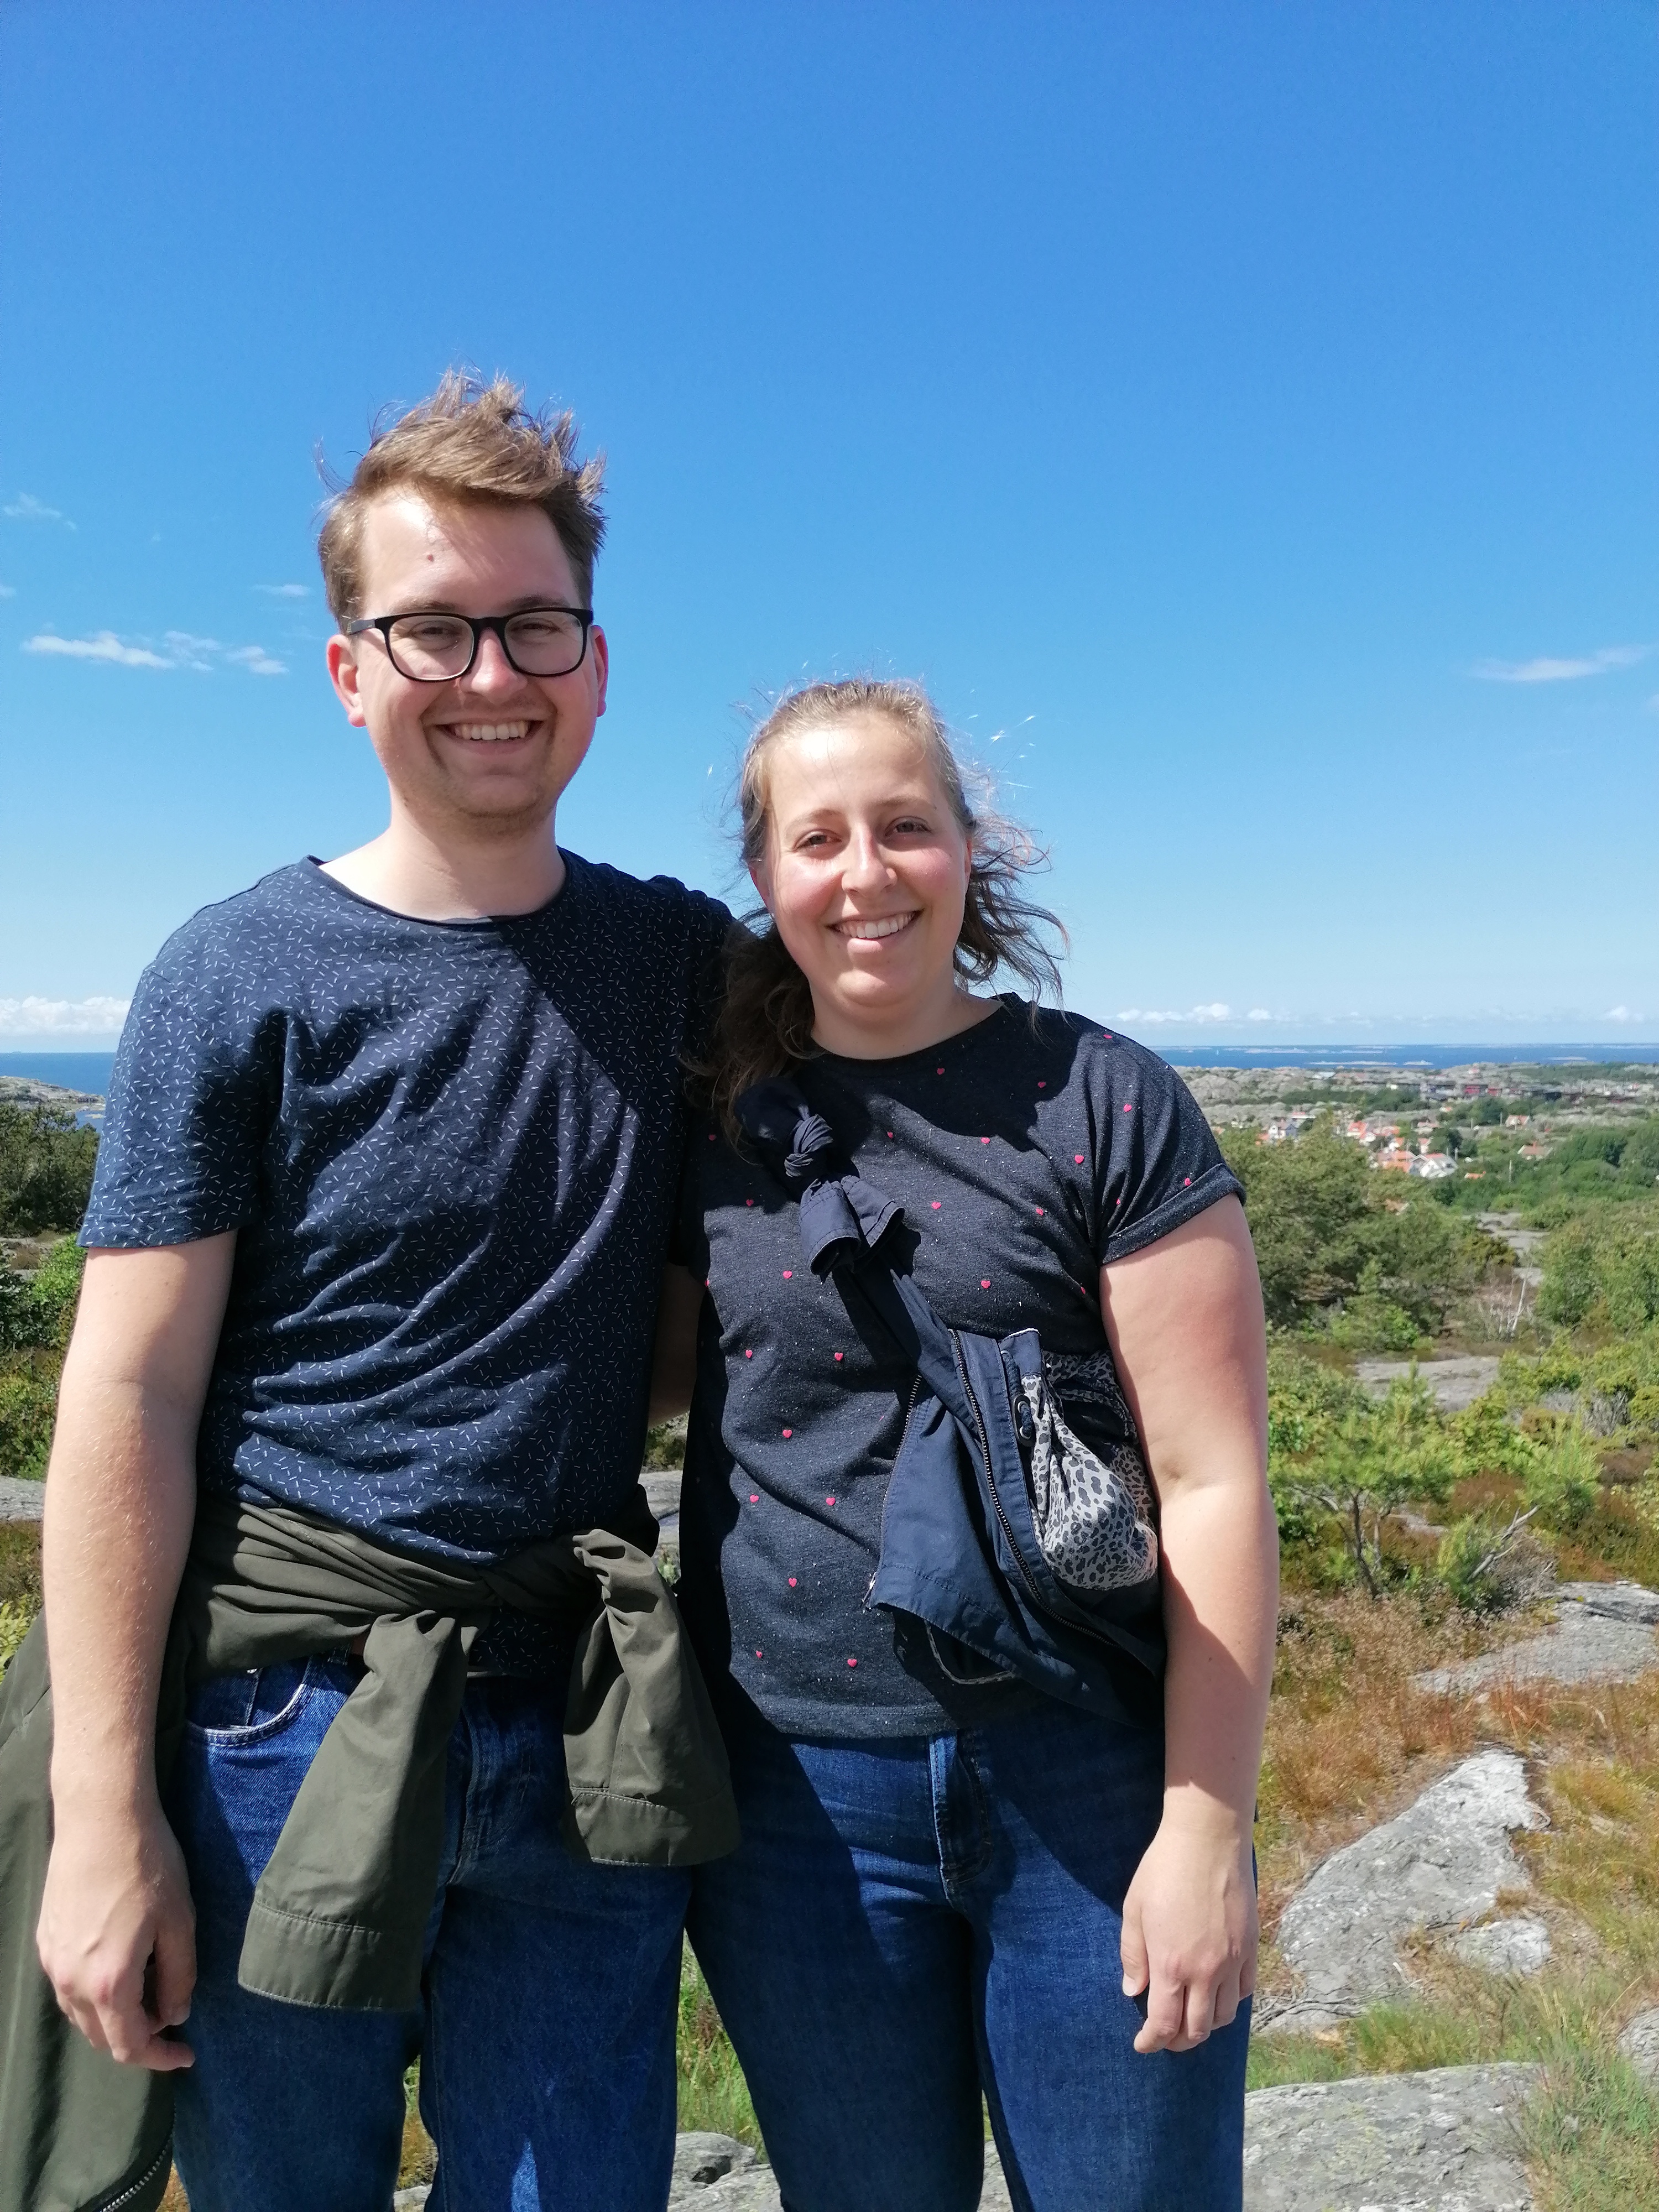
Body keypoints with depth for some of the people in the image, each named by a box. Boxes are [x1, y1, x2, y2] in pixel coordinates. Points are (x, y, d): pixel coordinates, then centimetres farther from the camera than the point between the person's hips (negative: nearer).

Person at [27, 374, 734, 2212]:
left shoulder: (681, 957, 3)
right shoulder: (242, 979, -8)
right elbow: (129, 1398, -9)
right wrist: (103, 1813, -9)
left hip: (579, 1730, 3)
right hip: (288, 1721, -2)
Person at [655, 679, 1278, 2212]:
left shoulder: (1103, 1104, -7)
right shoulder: (716, 1120, 2)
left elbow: (1215, 1483, -8)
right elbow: (657, 1369, 16)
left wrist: (1207, 1828, -9)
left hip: (1079, 1781, -2)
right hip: (795, 1792, 3)